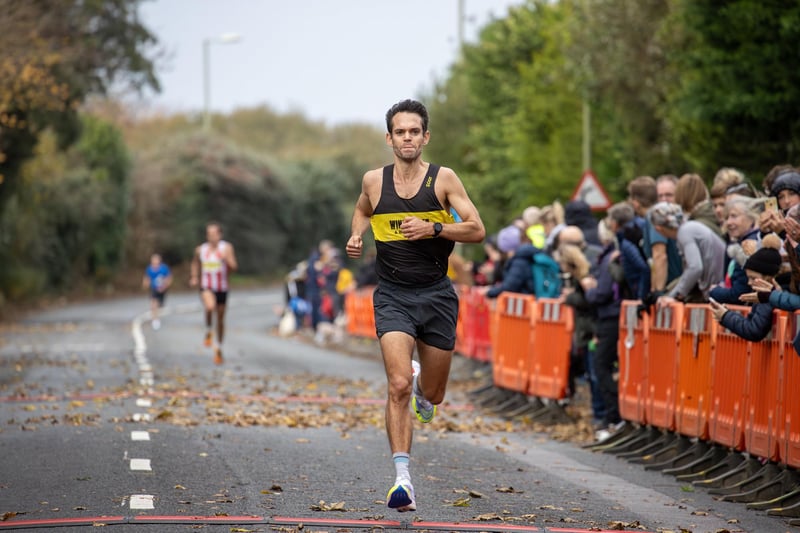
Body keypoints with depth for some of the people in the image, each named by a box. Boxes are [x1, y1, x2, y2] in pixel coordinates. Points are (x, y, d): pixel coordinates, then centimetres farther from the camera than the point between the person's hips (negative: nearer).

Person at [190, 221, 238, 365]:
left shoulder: (227, 248, -5)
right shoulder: (200, 249, 1)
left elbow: (234, 267, -11)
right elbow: (195, 263, 21)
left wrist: (226, 259, -30)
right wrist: (194, 278, 9)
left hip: (222, 288, 1)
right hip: (206, 287, -1)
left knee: (220, 319, 9)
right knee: (210, 307, -33)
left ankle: (218, 350, 26)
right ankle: (208, 332, -7)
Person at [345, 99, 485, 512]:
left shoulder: (443, 179, -4)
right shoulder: (374, 181, 2)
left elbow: (477, 230, -7)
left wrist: (433, 228, -21)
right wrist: (356, 236, 5)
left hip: (436, 295, 1)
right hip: (393, 295, 0)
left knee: (432, 395, 12)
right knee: (398, 385, -20)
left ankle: (421, 385, 51)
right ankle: (402, 478, -18)